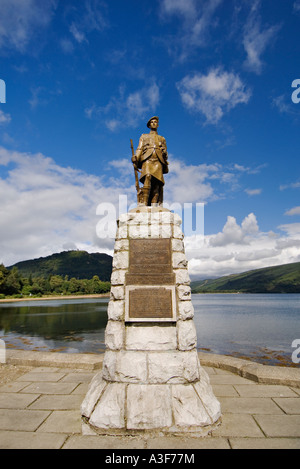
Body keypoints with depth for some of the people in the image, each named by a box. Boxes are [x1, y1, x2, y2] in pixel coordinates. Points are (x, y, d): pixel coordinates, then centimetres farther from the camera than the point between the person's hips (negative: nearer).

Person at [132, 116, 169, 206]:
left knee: (156, 182, -17)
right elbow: (139, 149, 15)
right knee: (147, 177, -28)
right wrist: (135, 158, -2)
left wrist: (165, 159, 4)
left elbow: (165, 152, 23)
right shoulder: (144, 136, 29)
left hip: (158, 161, 2)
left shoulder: (162, 138, 32)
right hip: (147, 159, -1)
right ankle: (144, 202, -36)